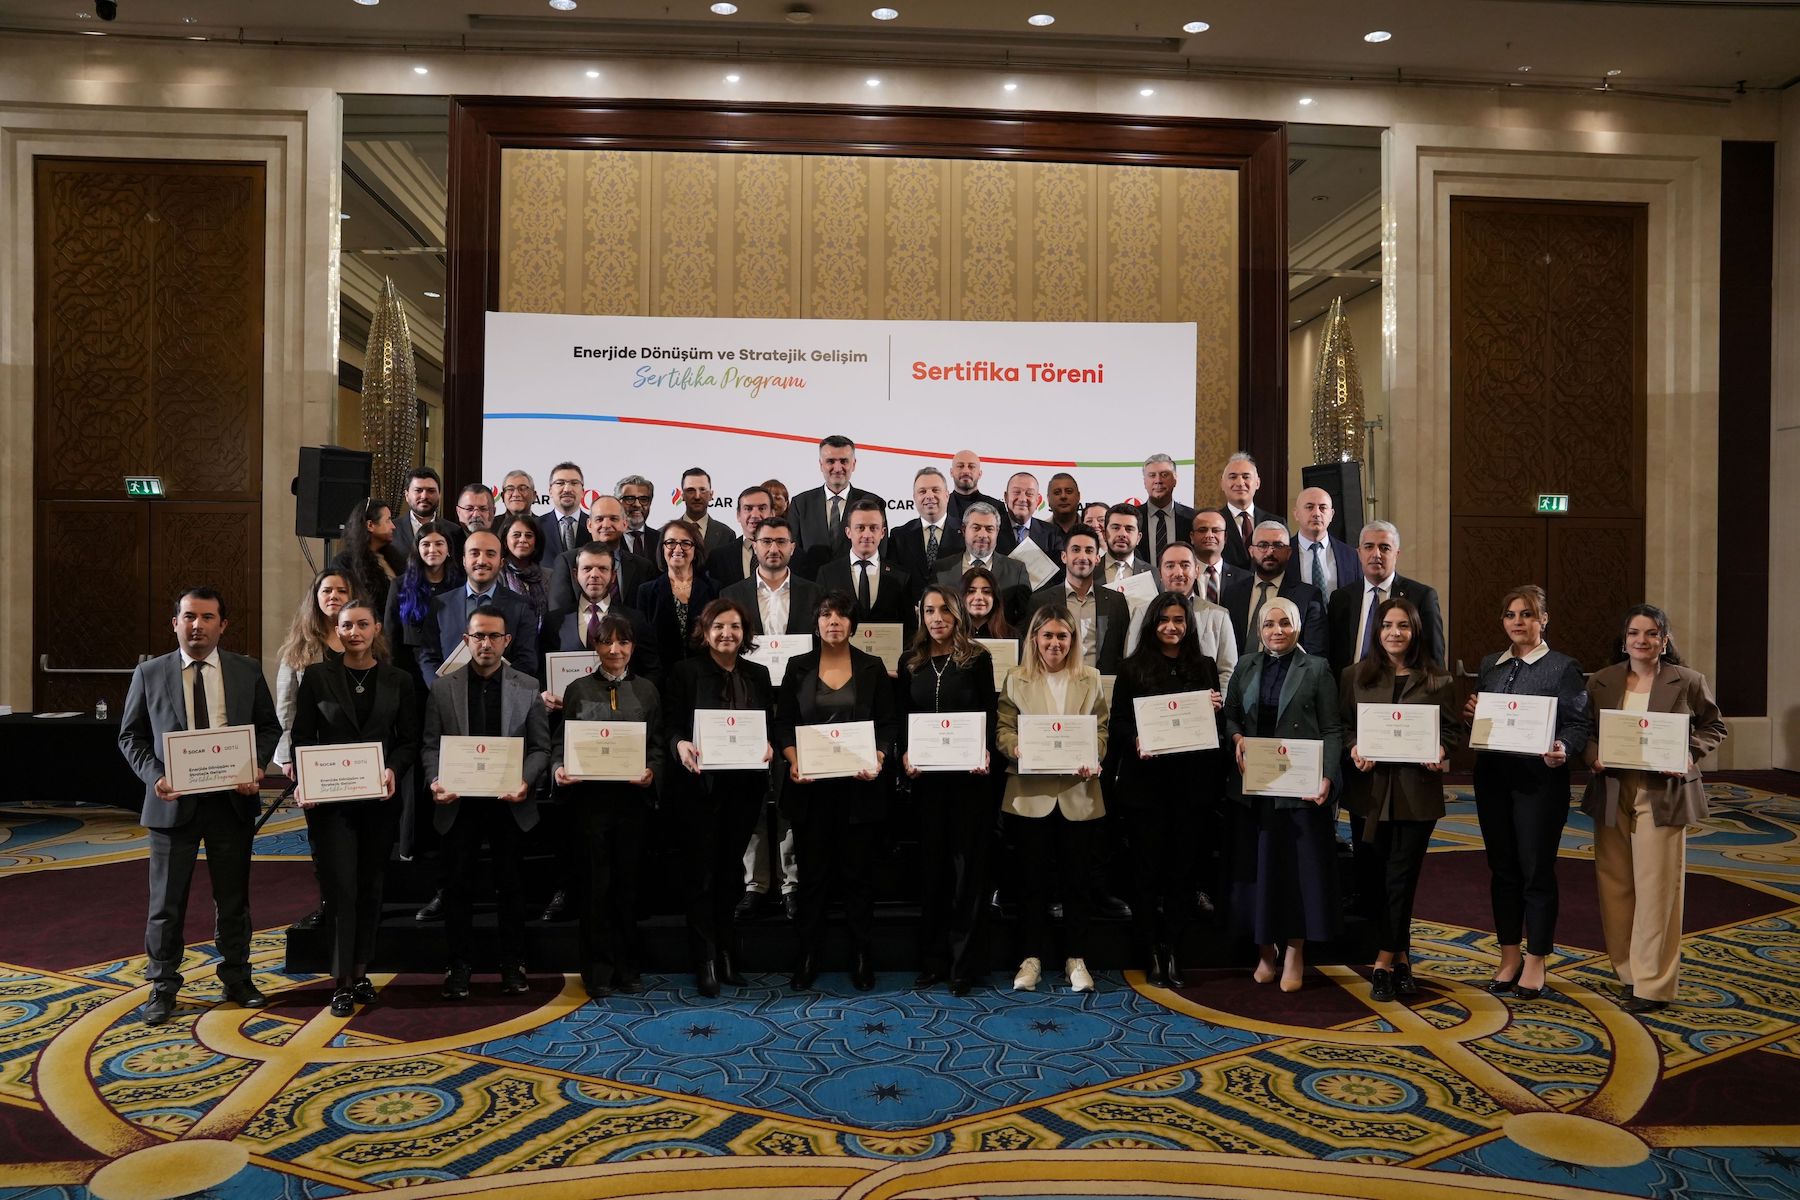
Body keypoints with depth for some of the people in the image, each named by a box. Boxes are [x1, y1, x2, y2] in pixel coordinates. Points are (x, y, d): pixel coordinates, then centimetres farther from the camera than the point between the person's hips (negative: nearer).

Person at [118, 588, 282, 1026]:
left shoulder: (247, 671, 4)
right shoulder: (149, 674, 2)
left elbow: (269, 727, 8)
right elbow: (130, 735, 5)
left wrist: (256, 767, -9)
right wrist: (154, 775, -12)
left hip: (232, 800, 1)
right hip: (174, 802, -1)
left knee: (233, 898, 12)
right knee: (166, 901, 7)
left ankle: (237, 977, 26)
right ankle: (163, 986, 20)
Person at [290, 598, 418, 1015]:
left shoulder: (398, 680, 5)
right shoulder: (318, 678, 1)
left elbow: (410, 740, 6)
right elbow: (301, 738, 2)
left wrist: (393, 769, -13)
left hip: (379, 798, 2)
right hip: (330, 800, -2)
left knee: (370, 888, 10)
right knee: (341, 888, -4)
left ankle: (360, 972, 23)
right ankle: (342, 982, 5)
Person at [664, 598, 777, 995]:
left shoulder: (758, 674, 10)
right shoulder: (686, 671, -2)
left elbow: (770, 725, 10)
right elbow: (670, 725, -5)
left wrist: (768, 746, -10)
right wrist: (681, 745, -25)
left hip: (745, 785, 3)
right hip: (700, 784, -3)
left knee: (731, 872, 11)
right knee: (701, 873, 2)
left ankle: (727, 953, 23)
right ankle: (706, 960, 11)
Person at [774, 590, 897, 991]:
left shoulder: (872, 668, 5)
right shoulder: (798, 668, 6)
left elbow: (888, 725, 4)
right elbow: (783, 724, 5)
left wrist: (877, 759, -13)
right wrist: (793, 760, -12)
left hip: (859, 785, 0)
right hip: (811, 786, 1)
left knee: (858, 872, 5)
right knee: (813, 872, 5)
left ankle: (862, 957, 16)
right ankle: (808, 956, 17)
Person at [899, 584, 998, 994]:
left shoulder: (978, 659, 0)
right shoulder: (910, 663, 9)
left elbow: (990, 713, -1)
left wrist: (986, 752, -17)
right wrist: (905, 754, -7)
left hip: (970, 776, -3)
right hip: (926, 776, 3)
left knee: (967, 864, 2)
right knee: (931, 864, 8)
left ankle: (962, 963, 9)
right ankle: (932, 960, 17)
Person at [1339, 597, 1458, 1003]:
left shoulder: (1437, 679, 4)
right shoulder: (1355, 677, 7)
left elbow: (1452, 730, 6)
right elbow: (1342, 725, 7)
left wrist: (1440, 752, -14)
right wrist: (1354, 749, -12)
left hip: (1417, 790, -1)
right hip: (1370, 789, 2)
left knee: (1400, 877, -1)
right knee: (1375, 876, 6)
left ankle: (1385, 962, 9)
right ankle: (1401, 957, 21)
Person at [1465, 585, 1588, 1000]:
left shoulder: (1563, 667, -2)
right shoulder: (1489, 665, 12)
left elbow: (1579, 724, -7)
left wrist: (1563, 749, -27)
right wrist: (1469, 714, -5)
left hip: (1540, 780, -5)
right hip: (1493, 778, 5)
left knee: (1537, 870, 2)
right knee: (1502, 868, 11)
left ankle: (1536, 962, 15)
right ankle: (1509, 956, 23)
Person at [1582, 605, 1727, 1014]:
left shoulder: (1688, 682, 0)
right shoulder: (1600, 682, 6)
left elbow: (1713, 727, 9)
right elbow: (1585, 731, 9)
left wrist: (1688, 756, -9)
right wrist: (1594, 756, -11)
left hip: (1663, 794, -3)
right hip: (1611, 793, 3)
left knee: (1656, 886, -2)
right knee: (1614, 884, 8)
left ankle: (1654, 984, 8)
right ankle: (1626, 968, 24)